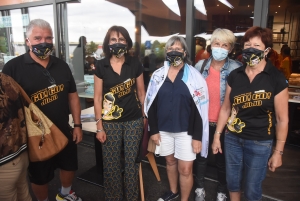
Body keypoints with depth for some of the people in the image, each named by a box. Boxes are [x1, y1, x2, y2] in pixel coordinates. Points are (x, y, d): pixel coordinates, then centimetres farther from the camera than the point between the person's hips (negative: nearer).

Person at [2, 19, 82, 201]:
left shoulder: (61, 65, 2)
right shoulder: (13, 67, -13)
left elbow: (72, 96, 7)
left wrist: (77, 125, 3)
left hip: (64, 130, 5)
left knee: (70, 165, 23)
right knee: (40, 177, 15)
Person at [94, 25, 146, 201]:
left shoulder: (135, 64, -2)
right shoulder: (101, 66, -3)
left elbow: (141, 92, 6)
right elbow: (97, 97, -1)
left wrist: (145, 117, 9)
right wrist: (99, 126, -3)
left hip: (134, 121, 0)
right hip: (110, 122, 0)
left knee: (132, 161, 10)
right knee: (111, 164, 8)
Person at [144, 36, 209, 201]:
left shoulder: (194, 76, -8)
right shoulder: (158, 75, 0)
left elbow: (200, 109, -9)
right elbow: (151, 105, 3)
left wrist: (197, 136, -11)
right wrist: (153, 130, 0)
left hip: (186, 130, -3)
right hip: (164, 129, 3)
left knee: (185, 169, 4)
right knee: (170, 161, 21)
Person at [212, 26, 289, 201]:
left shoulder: (277, 79, -11)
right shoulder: (235, 75, -1)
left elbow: (282, 119, -7)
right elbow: (225, 109, 6)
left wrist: (278, 151, -5)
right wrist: (217, 136, 7)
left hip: (259, 143, -3)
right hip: (232, 138, 3)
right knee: (232, 181, 19)